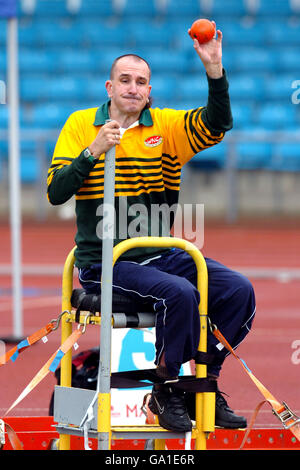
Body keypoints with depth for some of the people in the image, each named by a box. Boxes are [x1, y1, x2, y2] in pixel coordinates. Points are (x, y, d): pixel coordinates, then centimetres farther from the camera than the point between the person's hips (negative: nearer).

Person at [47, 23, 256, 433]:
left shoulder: (167, 127, 8)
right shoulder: (80, 125, 3)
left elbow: (216, 125, -10)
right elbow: (56, 193, -5)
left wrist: (214, 71, -23)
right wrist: (94, 151, -17)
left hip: (161, 255, 4)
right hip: (103, 264, -4)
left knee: (238, 290, -14)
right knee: (178, 293, -31)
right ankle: (166, 392, -12)